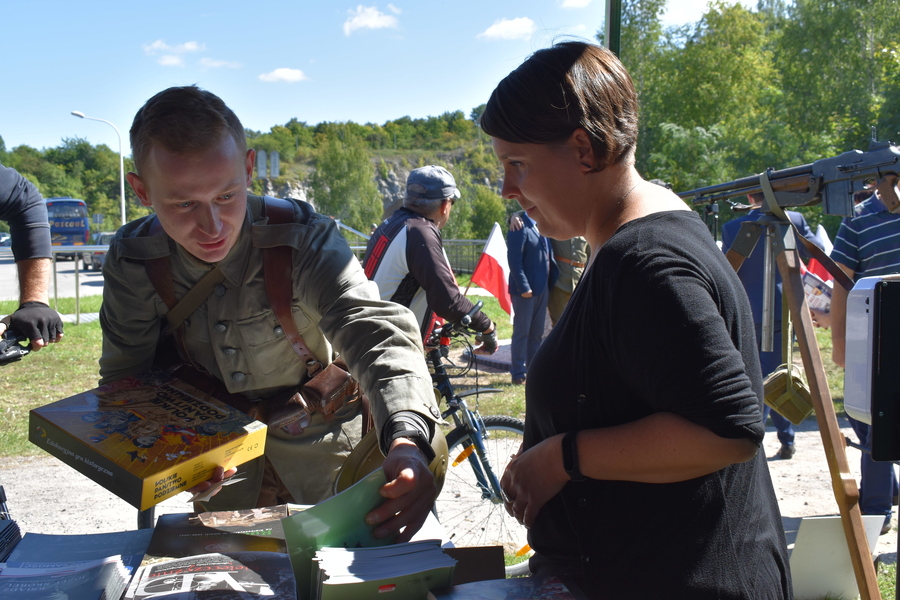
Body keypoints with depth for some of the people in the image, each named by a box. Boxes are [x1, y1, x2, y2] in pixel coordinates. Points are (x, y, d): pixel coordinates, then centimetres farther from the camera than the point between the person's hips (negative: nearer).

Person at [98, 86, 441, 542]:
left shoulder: (304, 239, -27)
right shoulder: (134, 261, -16)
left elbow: (376, 331, -41)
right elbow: (123, 377, -6)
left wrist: (406, 441, -61)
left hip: (319, 445, -2)